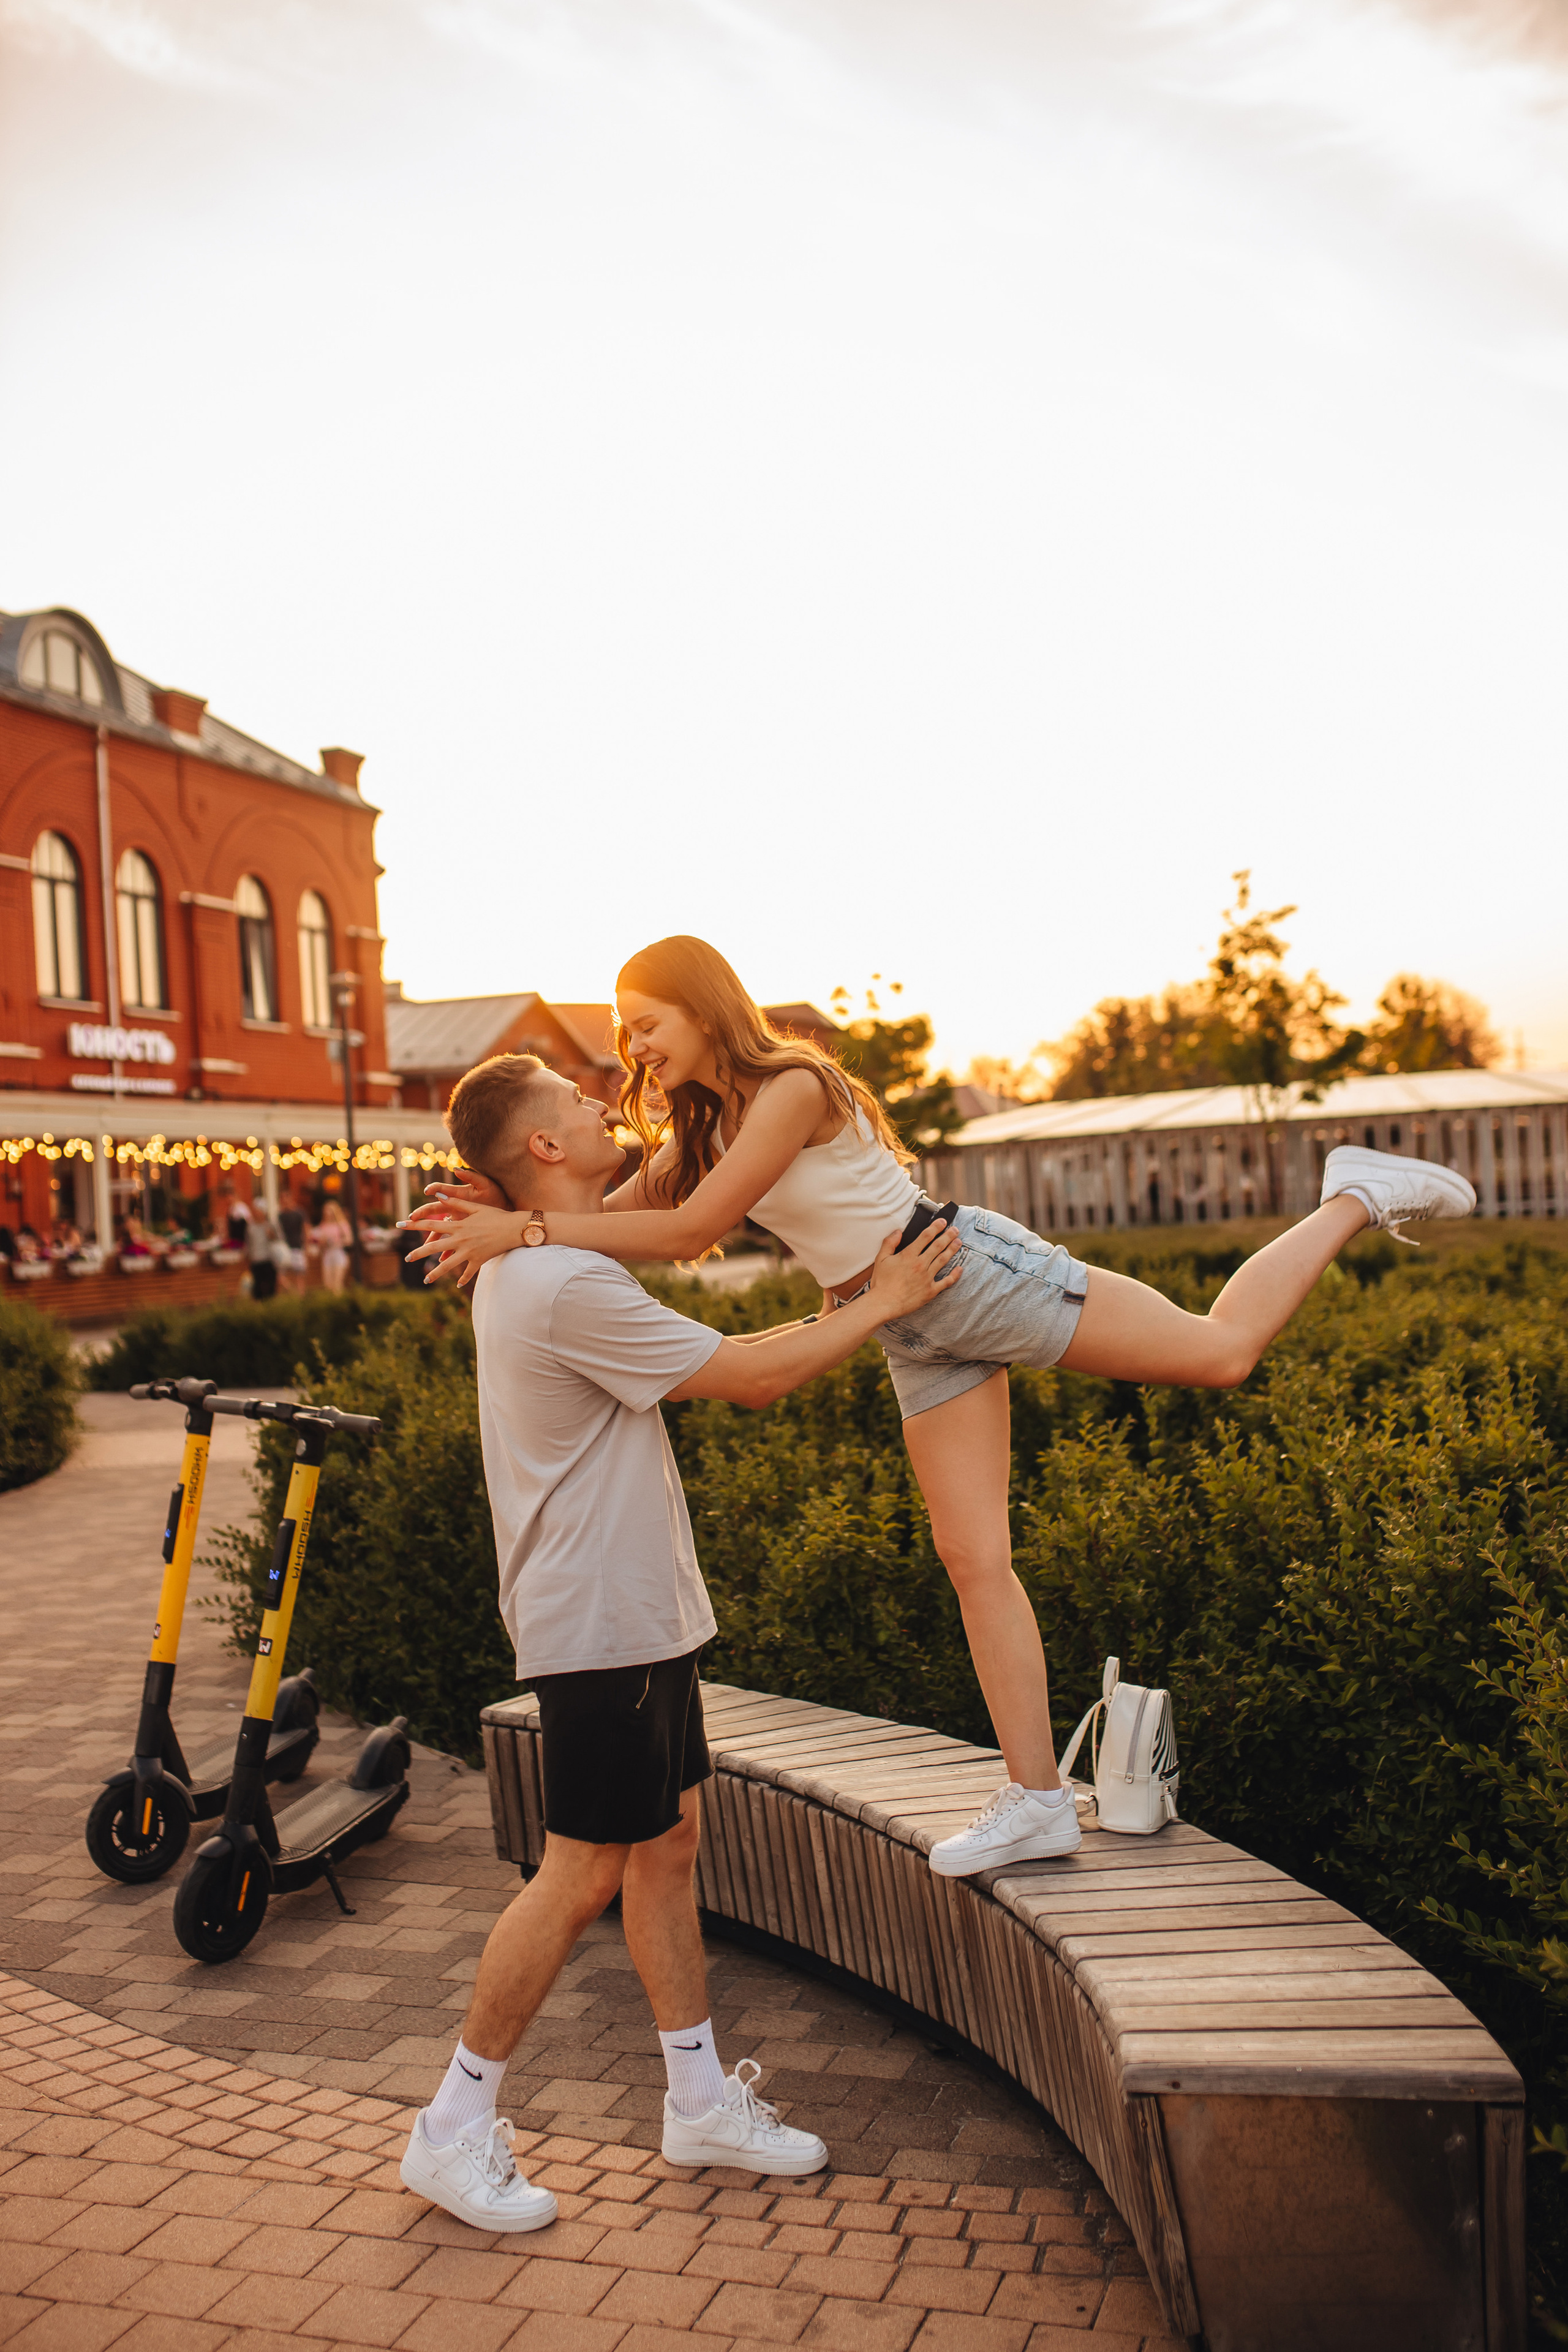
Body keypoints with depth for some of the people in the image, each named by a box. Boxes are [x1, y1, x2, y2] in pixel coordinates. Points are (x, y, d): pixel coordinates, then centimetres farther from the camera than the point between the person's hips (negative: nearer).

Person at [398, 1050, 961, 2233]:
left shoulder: (538, 1270, 11)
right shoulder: (568, 1287, -22)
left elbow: (718, 1360, 18)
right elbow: (753, 1376, -17)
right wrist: (883, 1304, -6)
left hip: (639, 1612, 10)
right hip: (603, 1624, -10)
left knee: (672, 1839, 14)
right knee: (584, 1874, 0)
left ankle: (702, 2100, 27)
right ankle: (456, 2128, 15)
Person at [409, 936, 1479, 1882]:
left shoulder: (789, 1087, -19)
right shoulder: (697, 1122, 9)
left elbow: (692, 1228, -26)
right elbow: (616, 1217, 4)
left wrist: (525, 1230, -26)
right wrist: (505, 1211, -12)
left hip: (977, 1272, -8)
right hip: (918, 1339, 8)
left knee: (1222, 1348, -5)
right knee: (975, 1559, 4)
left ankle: (1357, 1196, 18)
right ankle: (1038, 1799, 10)